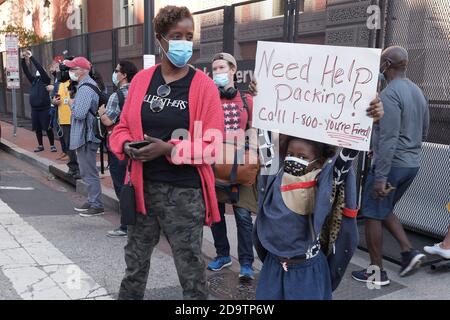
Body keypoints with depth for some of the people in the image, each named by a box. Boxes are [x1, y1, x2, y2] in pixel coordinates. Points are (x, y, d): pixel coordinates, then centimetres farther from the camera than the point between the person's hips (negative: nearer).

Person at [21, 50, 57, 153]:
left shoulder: (46, 80, -2)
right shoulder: (34, 80, 13)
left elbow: (40, 68, -13)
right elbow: (26, 71, 6)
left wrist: (31, 57, -14)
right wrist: (23, 60, -6)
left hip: (45, 109, -6)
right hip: (34, 109, 6)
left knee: (48, 128, -2)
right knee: (37, 129, 10)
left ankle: (52, 145, 7)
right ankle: (40, 145, 20)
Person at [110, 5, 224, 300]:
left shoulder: (204, 85, -8)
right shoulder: (141, 80, 4)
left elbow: (212, 145, -12)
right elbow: (123, 127, 11)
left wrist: (169, 149, -22)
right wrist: (127, 146, -10)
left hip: (185, 191, -4)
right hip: (144, 186, 4)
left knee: (190, 266, 8)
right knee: (135, 260, 21)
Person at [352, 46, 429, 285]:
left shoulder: (389, 94, -16)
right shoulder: (417, 92, 11)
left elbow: (389, 139, -22)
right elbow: (424, 132, 18)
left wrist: (380, 177, -22)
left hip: (390, 164, -9)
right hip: (412, 164, 9)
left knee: (372, 215, 3)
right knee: (383, 210, 22)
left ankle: (377, 272, 11)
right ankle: (409, 252, 14)